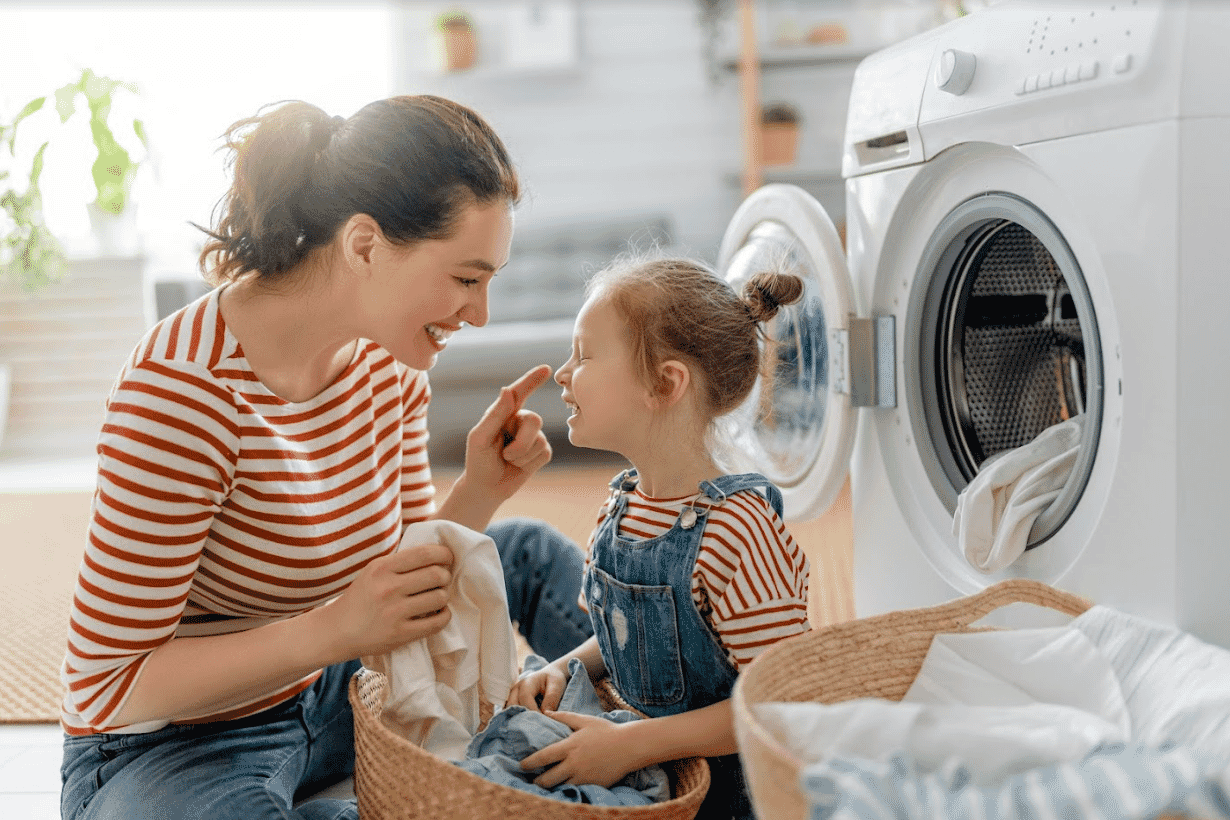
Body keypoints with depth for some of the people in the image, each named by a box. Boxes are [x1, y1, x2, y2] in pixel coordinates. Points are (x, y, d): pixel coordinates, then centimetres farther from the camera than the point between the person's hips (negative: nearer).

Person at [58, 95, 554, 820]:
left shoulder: (389, 358, -4)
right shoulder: (182, 391, -28)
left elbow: (404, 584, 4)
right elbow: (107, 685, -23)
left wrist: (479, 494, -15)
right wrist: (333, 630, -34)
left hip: (323, 695, 8)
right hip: (166, 746, -8)